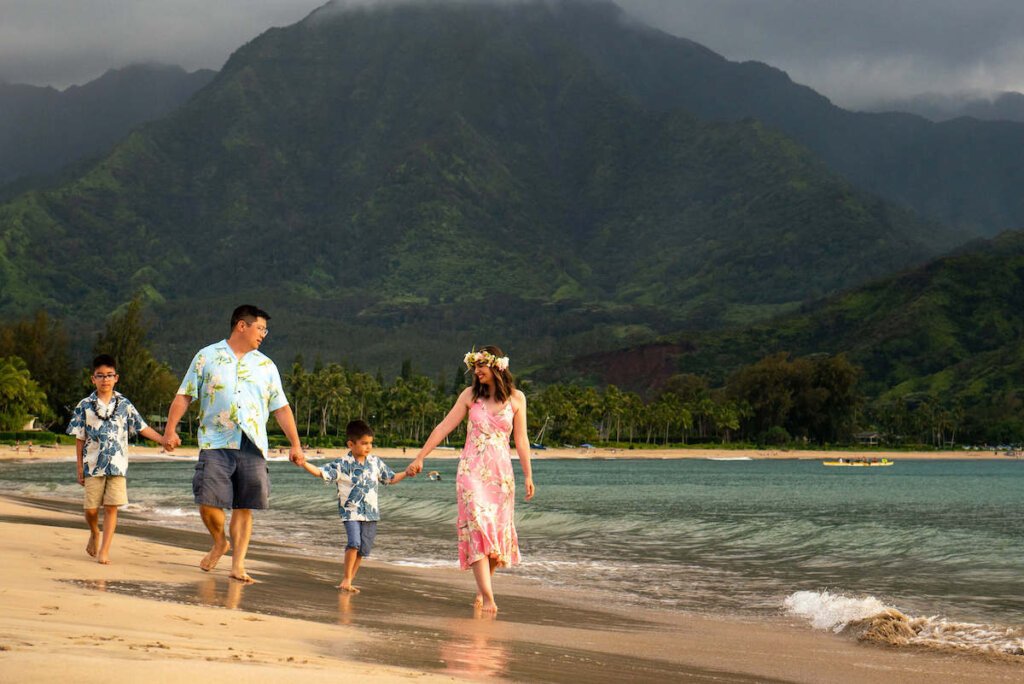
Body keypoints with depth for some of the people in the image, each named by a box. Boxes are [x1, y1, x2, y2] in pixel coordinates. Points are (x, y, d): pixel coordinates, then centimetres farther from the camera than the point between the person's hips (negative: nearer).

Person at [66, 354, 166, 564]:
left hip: (117, 465, 0)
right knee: (91, 508, 2)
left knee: (111, 507, -6)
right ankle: (94, 533, 34)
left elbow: (142, 428, 9)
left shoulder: (124, 404, 8)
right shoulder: (85, 406, 5)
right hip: (93, 465, 0)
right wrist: (79, 468, 4)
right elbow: (79, 439, 7)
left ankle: (104, 550, 0)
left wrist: (164, 440, -3)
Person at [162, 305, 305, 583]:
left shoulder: (266, 366, 16)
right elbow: (184, 395, 7)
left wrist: (295, 444, 7)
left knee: (244, 508, -1)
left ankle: (238, 565, 6)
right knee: (208, 501, -9)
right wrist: (170, 429, -5)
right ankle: (219, 543, 20)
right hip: (216, 443, -2)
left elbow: (281, 408, 15)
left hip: (253, 446, 2)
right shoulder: (207, 357, 9)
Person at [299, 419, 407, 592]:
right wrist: (303, 463, -27)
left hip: (371, 512, 4)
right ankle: (346, 579, -9)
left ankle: (350, 581, 20)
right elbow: (320, 472, -13)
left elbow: (391, 479, 20)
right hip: (351, 510, -4)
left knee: (363, 549, 6)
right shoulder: (342, 464, -7)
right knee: (354, 542, -21)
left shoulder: (375, 462, 7)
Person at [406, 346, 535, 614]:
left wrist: (528, 476, 5)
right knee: (477, 529, -14)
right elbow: (444, 427, 4)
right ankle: (487, 597, -20)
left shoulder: (516, 398, 3)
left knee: (498, 532, 2)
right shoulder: (471, 395, 2)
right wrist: (419, 458, 2)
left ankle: (481, 591, 18)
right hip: (472, 471, -1)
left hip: (502, 472, 1)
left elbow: (521, 440, 8)